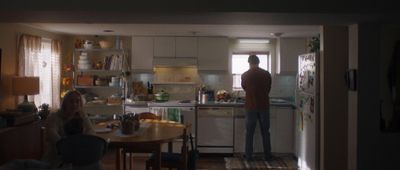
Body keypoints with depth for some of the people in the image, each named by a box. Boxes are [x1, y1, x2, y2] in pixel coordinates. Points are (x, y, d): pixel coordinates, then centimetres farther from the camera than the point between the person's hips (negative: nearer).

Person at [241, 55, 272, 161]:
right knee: (265, 132, 10)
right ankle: (267, 155, 15)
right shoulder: (266, 74, -1)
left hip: (250, 106, -1)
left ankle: (248, 156, 9)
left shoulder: (245, 75, -4)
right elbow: (268, 89, 11)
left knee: (249, 132, 6)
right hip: (264, 106, 1)